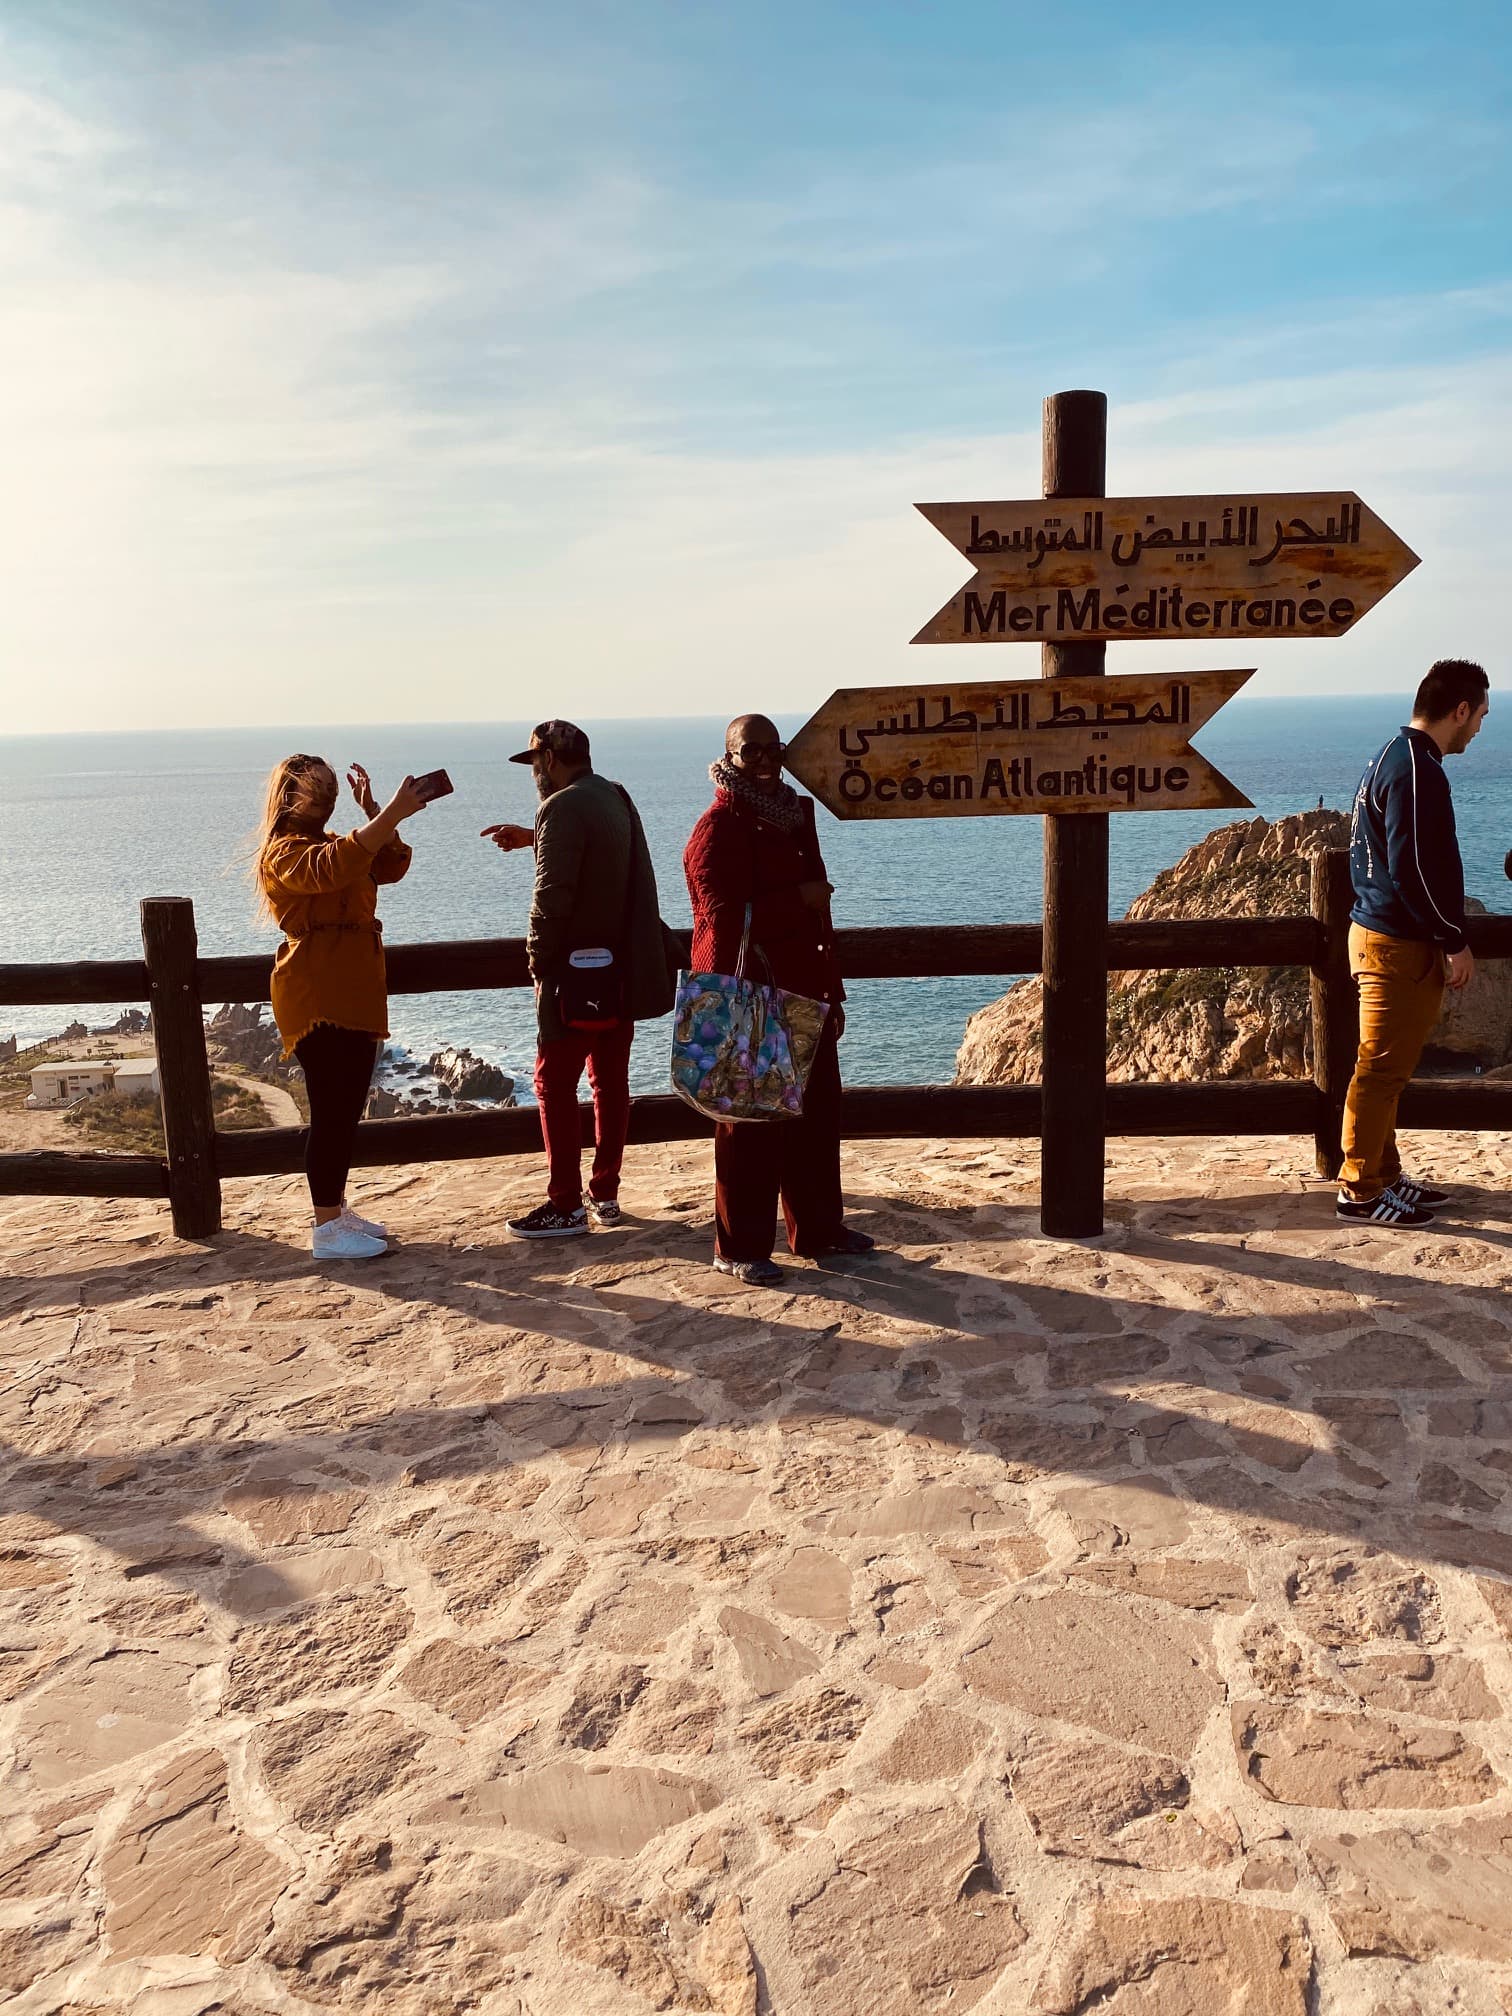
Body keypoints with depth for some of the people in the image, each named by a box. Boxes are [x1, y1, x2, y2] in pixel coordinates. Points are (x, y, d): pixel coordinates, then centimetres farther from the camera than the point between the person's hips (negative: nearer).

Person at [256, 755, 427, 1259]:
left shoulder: (330, 843, 22)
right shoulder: (283, 851, -9)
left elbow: (392, 865, 13)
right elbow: (333, 868, -31)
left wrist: (373, 812, -1)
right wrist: (393, 812, -36)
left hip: (354, 996, 9)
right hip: (317, 999, -9)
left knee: (347, 1108, 13)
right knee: (332, 1111, -9)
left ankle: (336, 1209, 23)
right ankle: (327, 1230, -4)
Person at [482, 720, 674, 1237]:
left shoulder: (563, 808, -17)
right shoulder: (616, 797, 10)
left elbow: (551, 898, -21)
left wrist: (539, 962, -10)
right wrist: (533, 838, 26)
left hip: (576, 973, -8)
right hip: (624, 970, 9)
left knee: (556, 1083, 0)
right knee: (611, 1081, 13)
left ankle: (566, 1206, 3)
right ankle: (605, 1193, 21)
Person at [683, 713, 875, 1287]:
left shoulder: (793, 818, 16)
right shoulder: (718, 828, -9)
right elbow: (722, 919, -19)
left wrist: (833, 994, 17)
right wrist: (798, 899, -18)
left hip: (805, 996, 8)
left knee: (818, 1112, 13)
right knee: (751, 1125, -1)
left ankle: (818, 1228, 28)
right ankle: (739, 1249, 10)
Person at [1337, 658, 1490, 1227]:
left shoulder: (1391, 756, 14)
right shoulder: (1417, 770, -18)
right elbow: (1415, 868, -23)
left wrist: (1445, 935, 23)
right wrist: (1454, 941, -15)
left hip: (1379, 931, 10)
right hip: (1400, 945, -10)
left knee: (1386, 1067, 16)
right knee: (1381, 1069, -3)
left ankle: (1384, 1175, 26)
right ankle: (1360, 1191, 5)